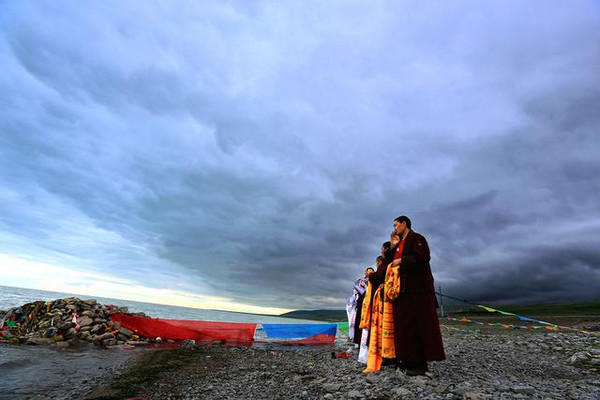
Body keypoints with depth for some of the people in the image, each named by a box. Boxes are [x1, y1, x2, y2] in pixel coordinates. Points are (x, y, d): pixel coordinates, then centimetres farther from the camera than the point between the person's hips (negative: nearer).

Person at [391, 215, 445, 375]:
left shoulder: (416, 238, -3)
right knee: (406, 324, 7)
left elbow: (423, 257, -19)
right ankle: (411, 359, 13)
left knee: (422, 324, -3)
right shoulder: (400, 244, 22)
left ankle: (421, 363, 1)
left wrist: (401, 261, -15)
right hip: (404, 290, 9)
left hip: (418, 287, -9)